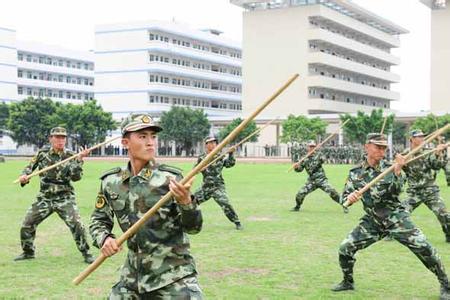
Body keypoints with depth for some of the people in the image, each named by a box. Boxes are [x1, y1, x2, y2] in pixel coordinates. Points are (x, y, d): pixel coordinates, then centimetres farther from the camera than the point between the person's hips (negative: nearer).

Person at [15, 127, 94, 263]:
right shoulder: (42, 153, 1)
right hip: (44, 198, 3)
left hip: (64, 198, -3)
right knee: (27, 225, 4)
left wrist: (79, 159, -24)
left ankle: (86, 253, -3)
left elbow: (76, 176, -13)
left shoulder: (70, 156, -4)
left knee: (76, 224, -18)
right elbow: (30, 167, 10)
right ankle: (28, 252, 27)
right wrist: (24, 176, -11)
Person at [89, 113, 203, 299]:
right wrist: (104, 238, -8)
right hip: (133, 275, 4)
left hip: (173, 275, -3)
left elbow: (193, 227, -12)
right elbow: (99, 220, 13)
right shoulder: (111, 182, 0)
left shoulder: (171, 178, -11)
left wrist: (186, 203, -31)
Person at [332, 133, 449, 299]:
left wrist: (397, 172, -31)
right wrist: (349, 198, -25)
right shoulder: (355, 172, -1)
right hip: (372, 221, 2)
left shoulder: (389, 167, -4)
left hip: (396, 218, -2)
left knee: (423, 247, -16)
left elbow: (395, 192, -17)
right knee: (345, 248, -5)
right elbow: (344, 198, -2)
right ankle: (348, 282, 21)